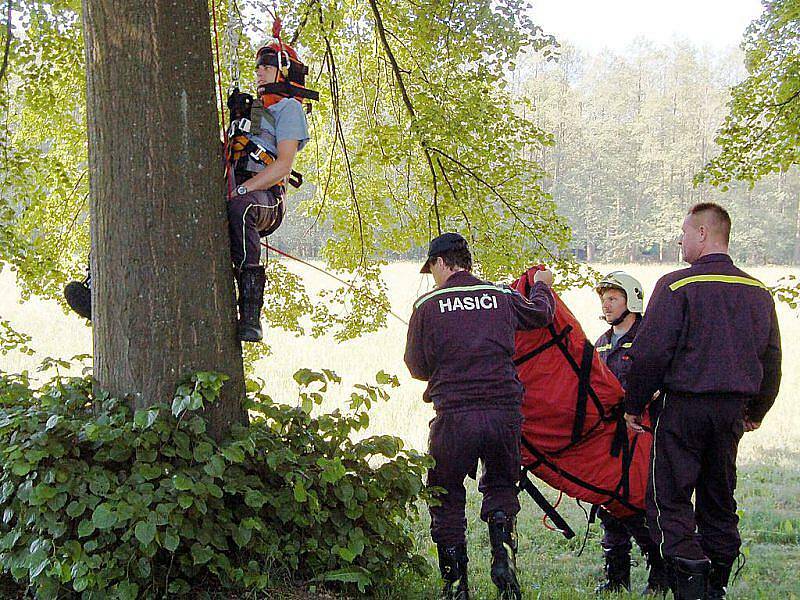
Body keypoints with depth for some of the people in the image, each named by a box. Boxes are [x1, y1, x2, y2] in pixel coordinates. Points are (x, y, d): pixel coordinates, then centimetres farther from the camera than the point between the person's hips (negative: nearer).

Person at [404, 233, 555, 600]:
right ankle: (503, 553, 1)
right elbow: (542, 314, 28)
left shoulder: (428, 306, -1)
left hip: (454, 416, -3)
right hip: (505, 411, 3)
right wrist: (542, 286, 50)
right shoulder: (502, 297, 7)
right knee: (501, 487, 23)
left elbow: (417, 368, 6)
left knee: (446, 500, 13)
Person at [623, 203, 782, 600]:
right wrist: (756, 411, 28)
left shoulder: (677, 286, -11)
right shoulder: (759, 292, 9)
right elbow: (771, 360, 16)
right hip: (733, 410, 6)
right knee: (719, 500, 16)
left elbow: (649, 353, -13)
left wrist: (634, 405, -2)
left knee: (670, 498, 0)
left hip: (684, 406, -6)